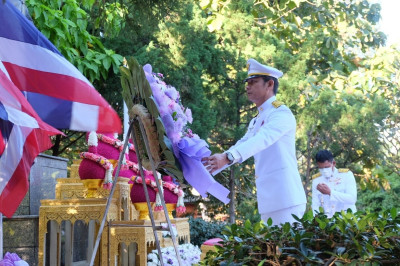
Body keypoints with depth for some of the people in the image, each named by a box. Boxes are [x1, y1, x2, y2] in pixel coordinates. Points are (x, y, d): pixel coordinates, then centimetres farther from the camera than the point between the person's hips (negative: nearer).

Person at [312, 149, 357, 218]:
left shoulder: (346, 174, 3)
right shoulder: (316, 180, 12)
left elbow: (352, 199, -10)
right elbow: (315, 204, 7)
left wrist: (330, 192, -19)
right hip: (329, 219, 3)